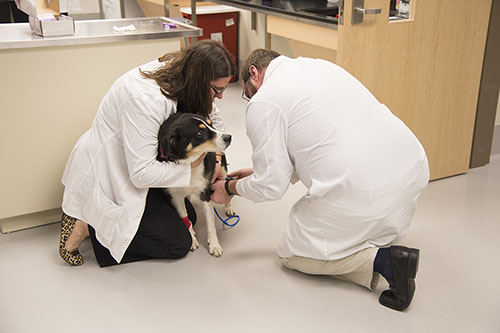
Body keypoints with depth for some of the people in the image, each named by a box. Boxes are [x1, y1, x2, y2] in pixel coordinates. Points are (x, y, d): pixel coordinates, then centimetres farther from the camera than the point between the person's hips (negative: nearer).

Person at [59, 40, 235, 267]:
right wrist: (190, 164, -22)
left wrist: (215, 154, -3)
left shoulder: (178, 72, -9)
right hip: (106, 178, -9)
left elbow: (212, 116, 11)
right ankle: (89, 227, -1)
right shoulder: (145, 98, -36)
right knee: (178, 244, -2)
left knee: (188, 217, 16)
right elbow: (142, 174, -32)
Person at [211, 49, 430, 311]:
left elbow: (271, 186, -3)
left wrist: (230, 188, 18)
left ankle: (383, 260, -3)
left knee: (292, 254, 16)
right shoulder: (319, 66, 21)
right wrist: (261, 173, 31)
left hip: (363, 190, -8)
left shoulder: (263, 102, -3)